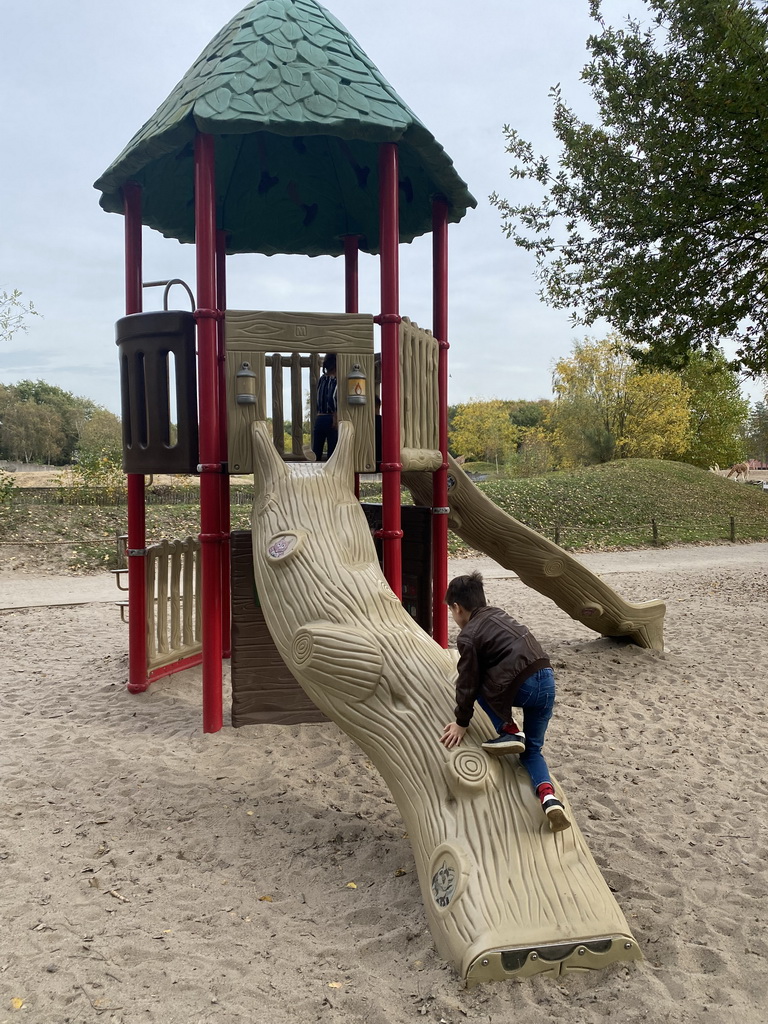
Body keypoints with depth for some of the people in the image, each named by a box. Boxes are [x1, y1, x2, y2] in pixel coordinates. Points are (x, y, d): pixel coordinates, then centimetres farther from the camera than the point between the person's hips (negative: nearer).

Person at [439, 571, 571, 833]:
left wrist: (461, 722, 14)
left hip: (520, 688, -8)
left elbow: (468, 683, 1)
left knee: (480, 685, 21)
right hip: (547, 680, 8)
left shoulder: (467, 637, -3)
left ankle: (509, 731, 9)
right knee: (532, 750, 18)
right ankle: (548, 796, -6)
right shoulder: (497, 614, 20)